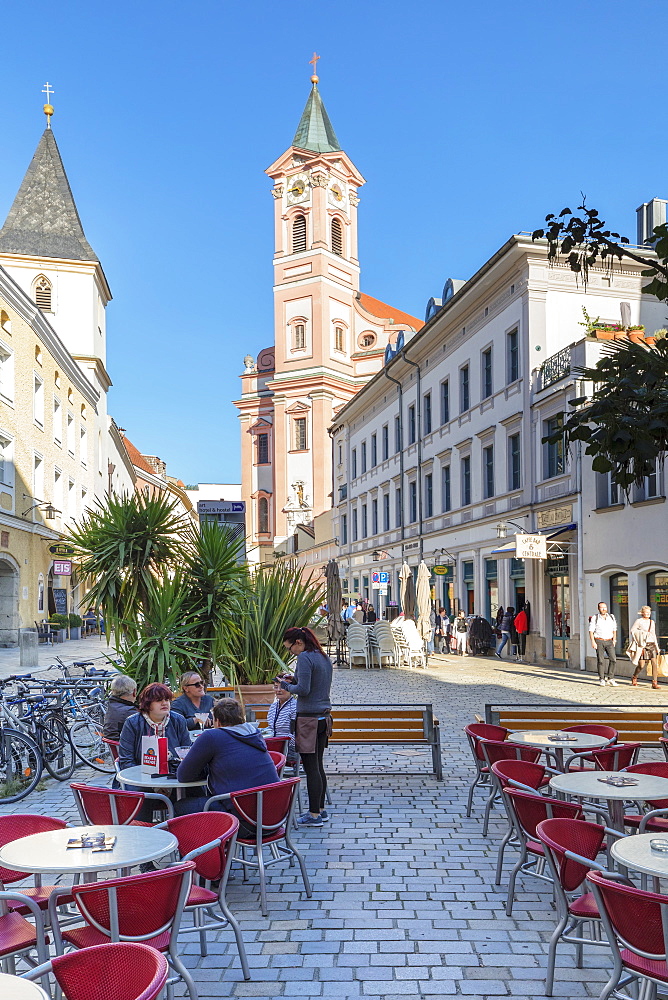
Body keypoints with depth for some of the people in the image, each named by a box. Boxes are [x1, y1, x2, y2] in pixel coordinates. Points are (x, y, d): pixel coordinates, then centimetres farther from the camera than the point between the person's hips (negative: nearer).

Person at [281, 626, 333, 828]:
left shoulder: (305, 658, -13)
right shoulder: (324, 657, 14)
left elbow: (303, 689, -19)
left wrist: (287, 686, -1)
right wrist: (293, 680, 16)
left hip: (308, 719, -9)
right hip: (323, 718, 9)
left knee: (311, 767, -3)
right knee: (318, 766, 15)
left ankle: (314, 815, 2)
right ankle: (321, 810, 23)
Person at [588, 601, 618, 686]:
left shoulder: (611, 617, 11)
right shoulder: (595, 618, -1)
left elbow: (614, 630, 18)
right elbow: (591, 631, -2)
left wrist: (614, 640, 8)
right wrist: (593, 642, -11)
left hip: (609, 641, 3)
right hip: (599, 641, -3)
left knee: (613, 659, -10)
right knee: (600, 661, -4)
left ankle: (610, 678, 2)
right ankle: (602, 679, 6)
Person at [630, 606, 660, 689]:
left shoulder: (652, 622, 15)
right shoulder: (639, 621, -1)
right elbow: (632, 630, -4)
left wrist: (656, 646, 19)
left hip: (651, 644, 5)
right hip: (642, 645, -4)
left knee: (655, 663, -10)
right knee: (641, 665, -3)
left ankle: (654, 683, -8)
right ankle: (634, 678, 25)